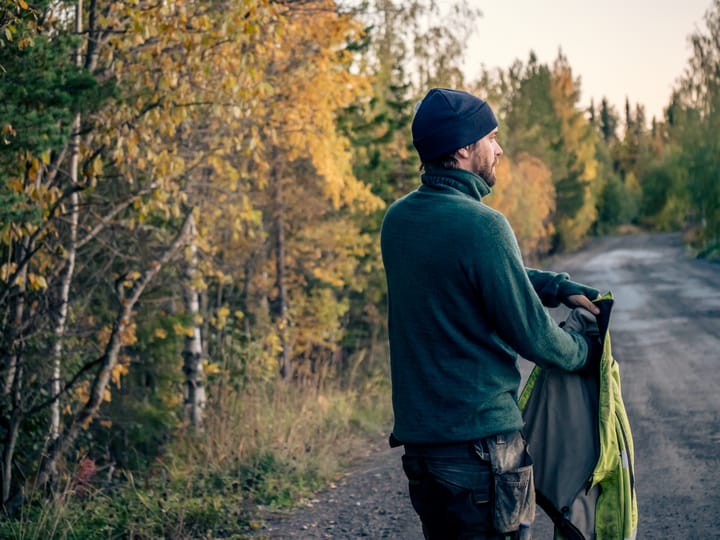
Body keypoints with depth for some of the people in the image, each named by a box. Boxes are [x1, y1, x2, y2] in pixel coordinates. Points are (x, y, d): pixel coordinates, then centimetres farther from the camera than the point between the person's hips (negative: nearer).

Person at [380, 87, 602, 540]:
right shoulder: (482, 225, -19)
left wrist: (559, 286, 13)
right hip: (481, 440, -8)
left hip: (418, 433, 8)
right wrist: (587, 351, 5)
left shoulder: (398, 218, 7)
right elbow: (532, 333, -15)